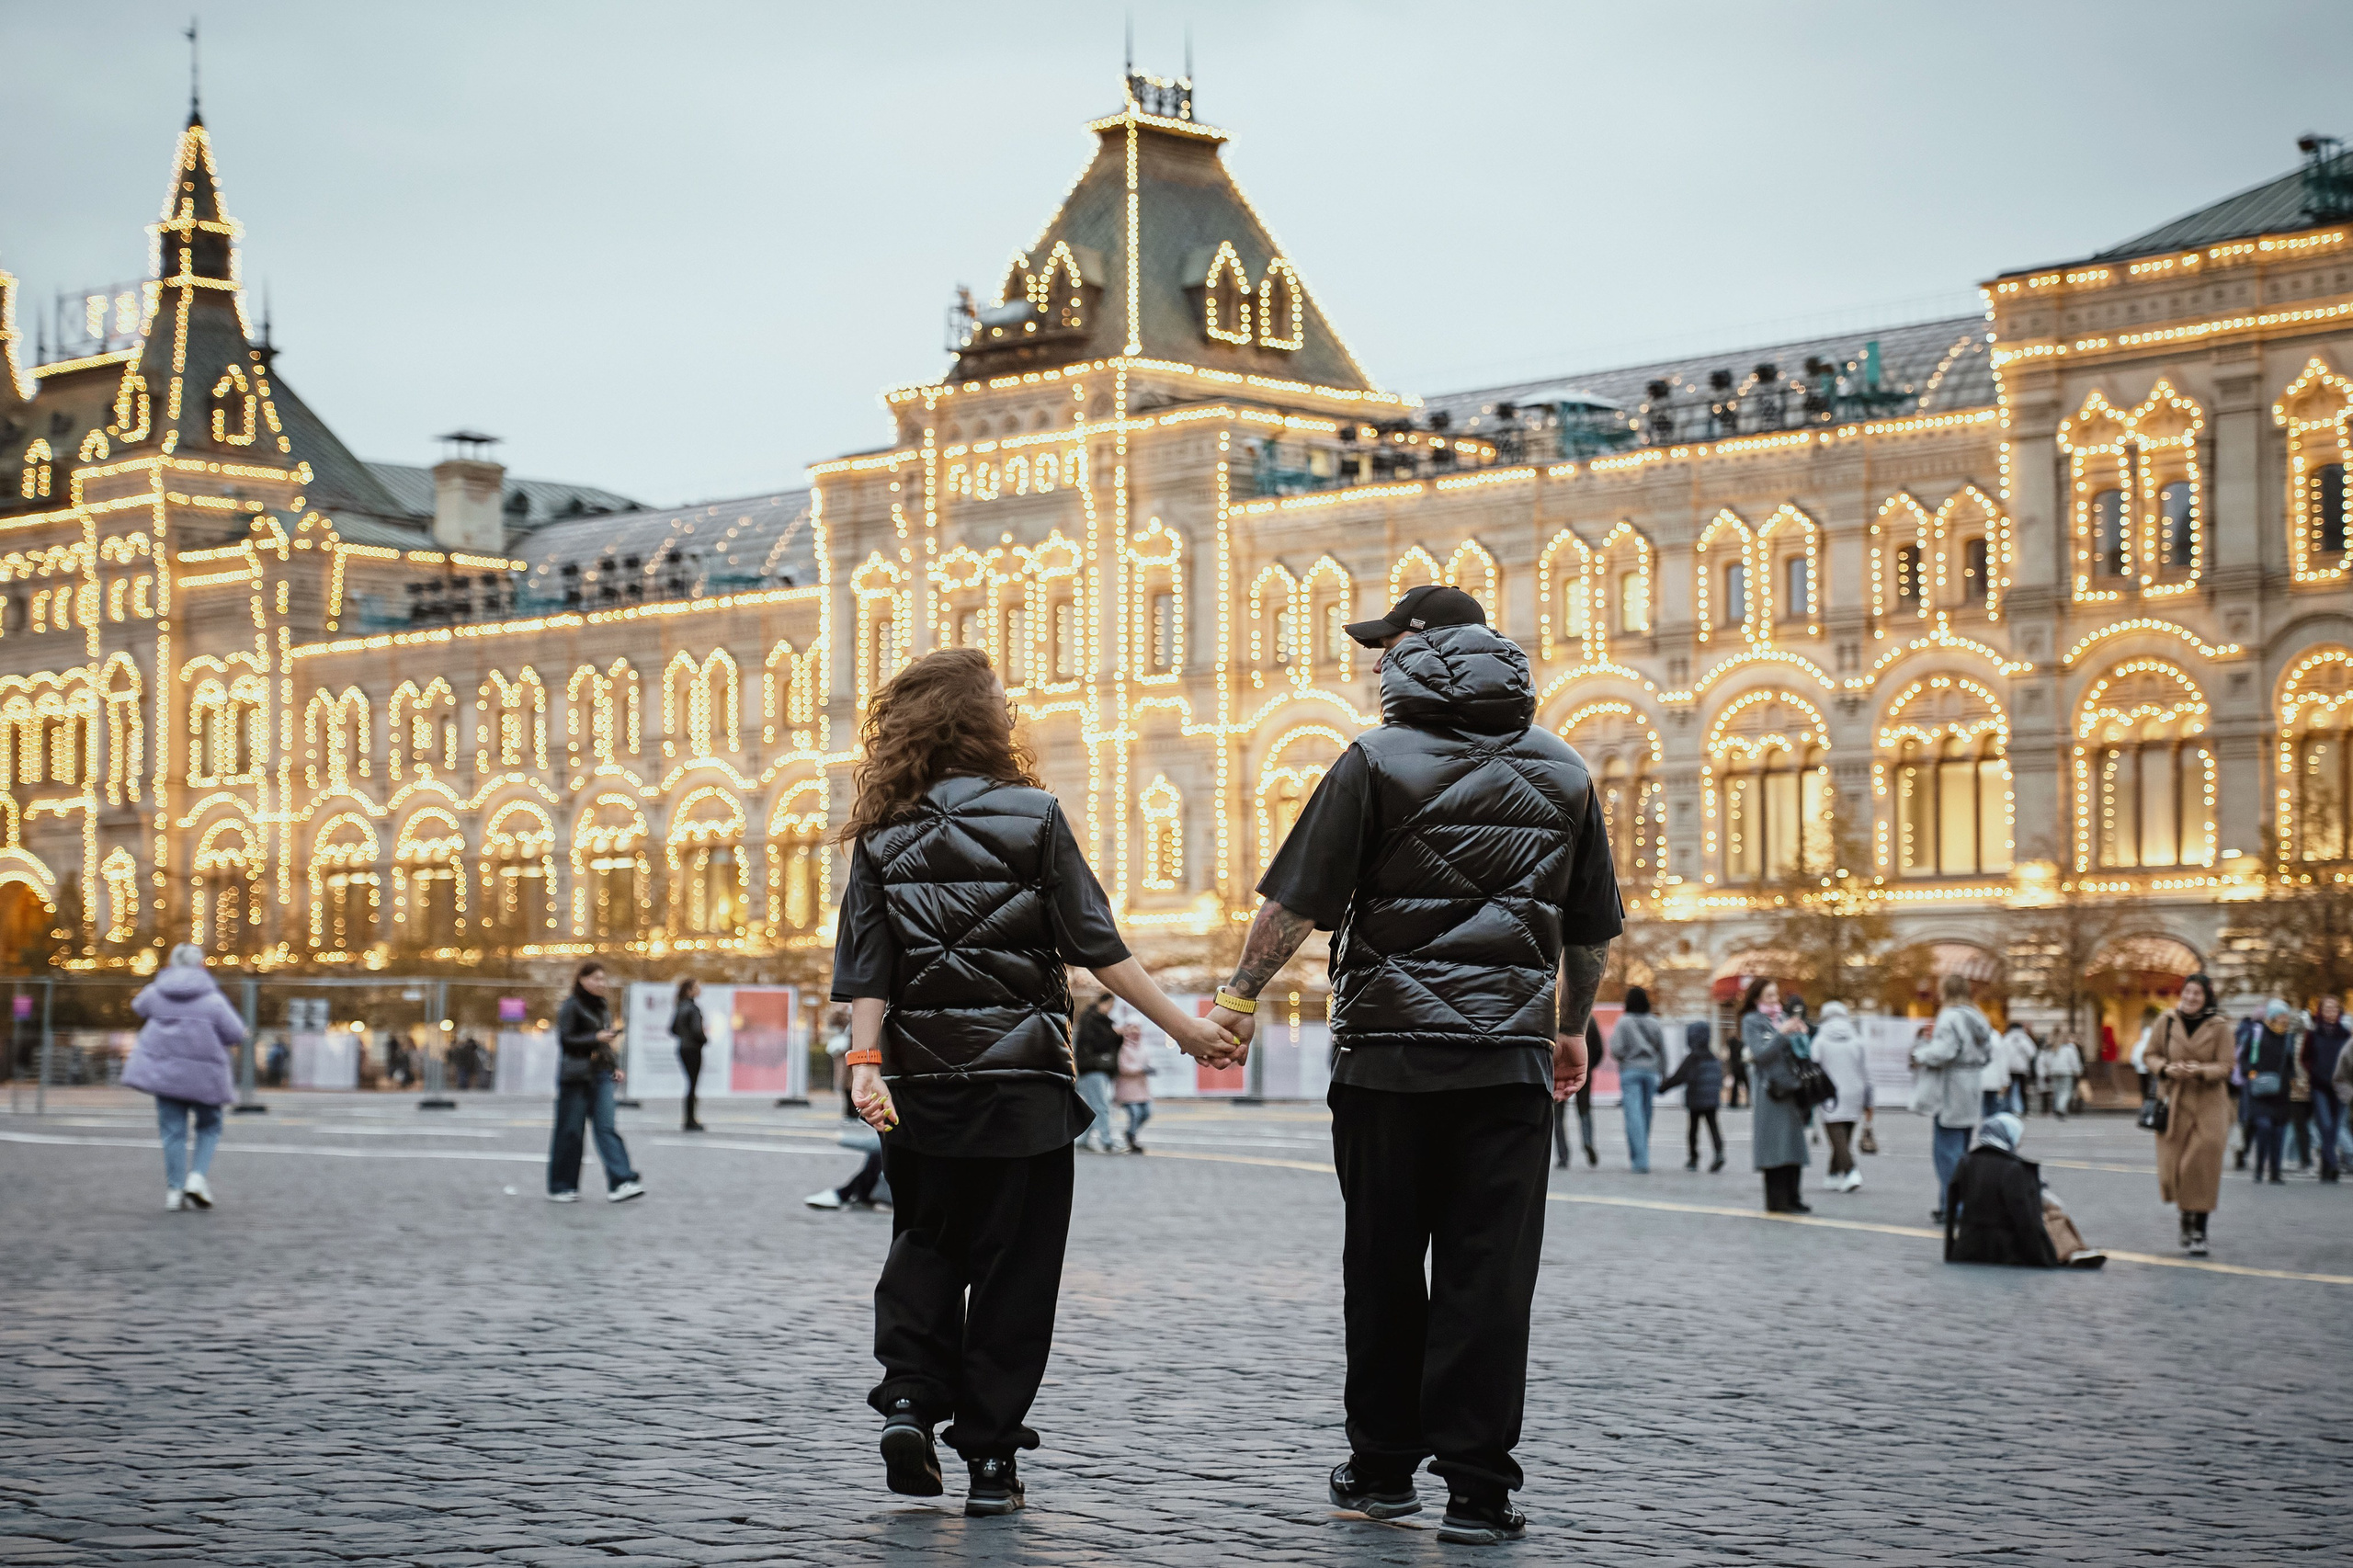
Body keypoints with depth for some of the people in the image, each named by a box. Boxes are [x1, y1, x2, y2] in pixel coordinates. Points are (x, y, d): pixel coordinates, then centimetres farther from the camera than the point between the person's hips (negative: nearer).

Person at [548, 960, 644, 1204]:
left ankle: (620, 1184, -14)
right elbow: (565, 1040, -13)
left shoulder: (601, 1006, 16)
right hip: (575, 1077, -6)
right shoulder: (571, 1006, -7)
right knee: (570, 1132, 0)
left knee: (606, 1128, -4)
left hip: (601, 1074, 6)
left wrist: (615, 1067, 14)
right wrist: (596, 1038, -20)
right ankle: (560, 1187, 10)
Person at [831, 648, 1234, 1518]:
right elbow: (1097, 945, -7)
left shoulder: (882, 837, 4)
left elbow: (865, 969, -4)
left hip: (920, 1088, 3)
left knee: (924, 1249, 18)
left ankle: (908, 1397, -2)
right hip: (1023, 1085, -3)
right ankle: (989, 1457, 6)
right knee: (1013, 1266, 5)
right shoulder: (1033, 817, -4)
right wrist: (1183, 1027, -2)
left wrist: (865, 1064, -7)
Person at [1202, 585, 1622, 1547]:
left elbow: (1297, 902, -6)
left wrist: (1239, 995, 6)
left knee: (1384, 1265, 9)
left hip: (1389, 1051, -2)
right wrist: (1570, 1031, 31)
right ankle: (1477, 1489, -1)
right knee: (1489, 1271, 1)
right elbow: (1593, 934, 17)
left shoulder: (1380, 762, -3)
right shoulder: (1564, 773, 11)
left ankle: (1383, 1467, 18)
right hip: (1509, 1053, 2)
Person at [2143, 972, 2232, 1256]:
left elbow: (2225, 1066, -3)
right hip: (2175, 1103, 2)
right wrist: (2166, 1068, -11)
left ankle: (2199, 1233, 2)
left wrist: (2200, 1070, -22)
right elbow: (2150, 1055, 9)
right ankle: (2186, 1217, 26)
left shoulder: (2219, 1027, -1)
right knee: (2173, 1167, 0)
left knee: (2202, 1168, -7)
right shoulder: (2167, 1022, 4)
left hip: (2208, 1105, -2)